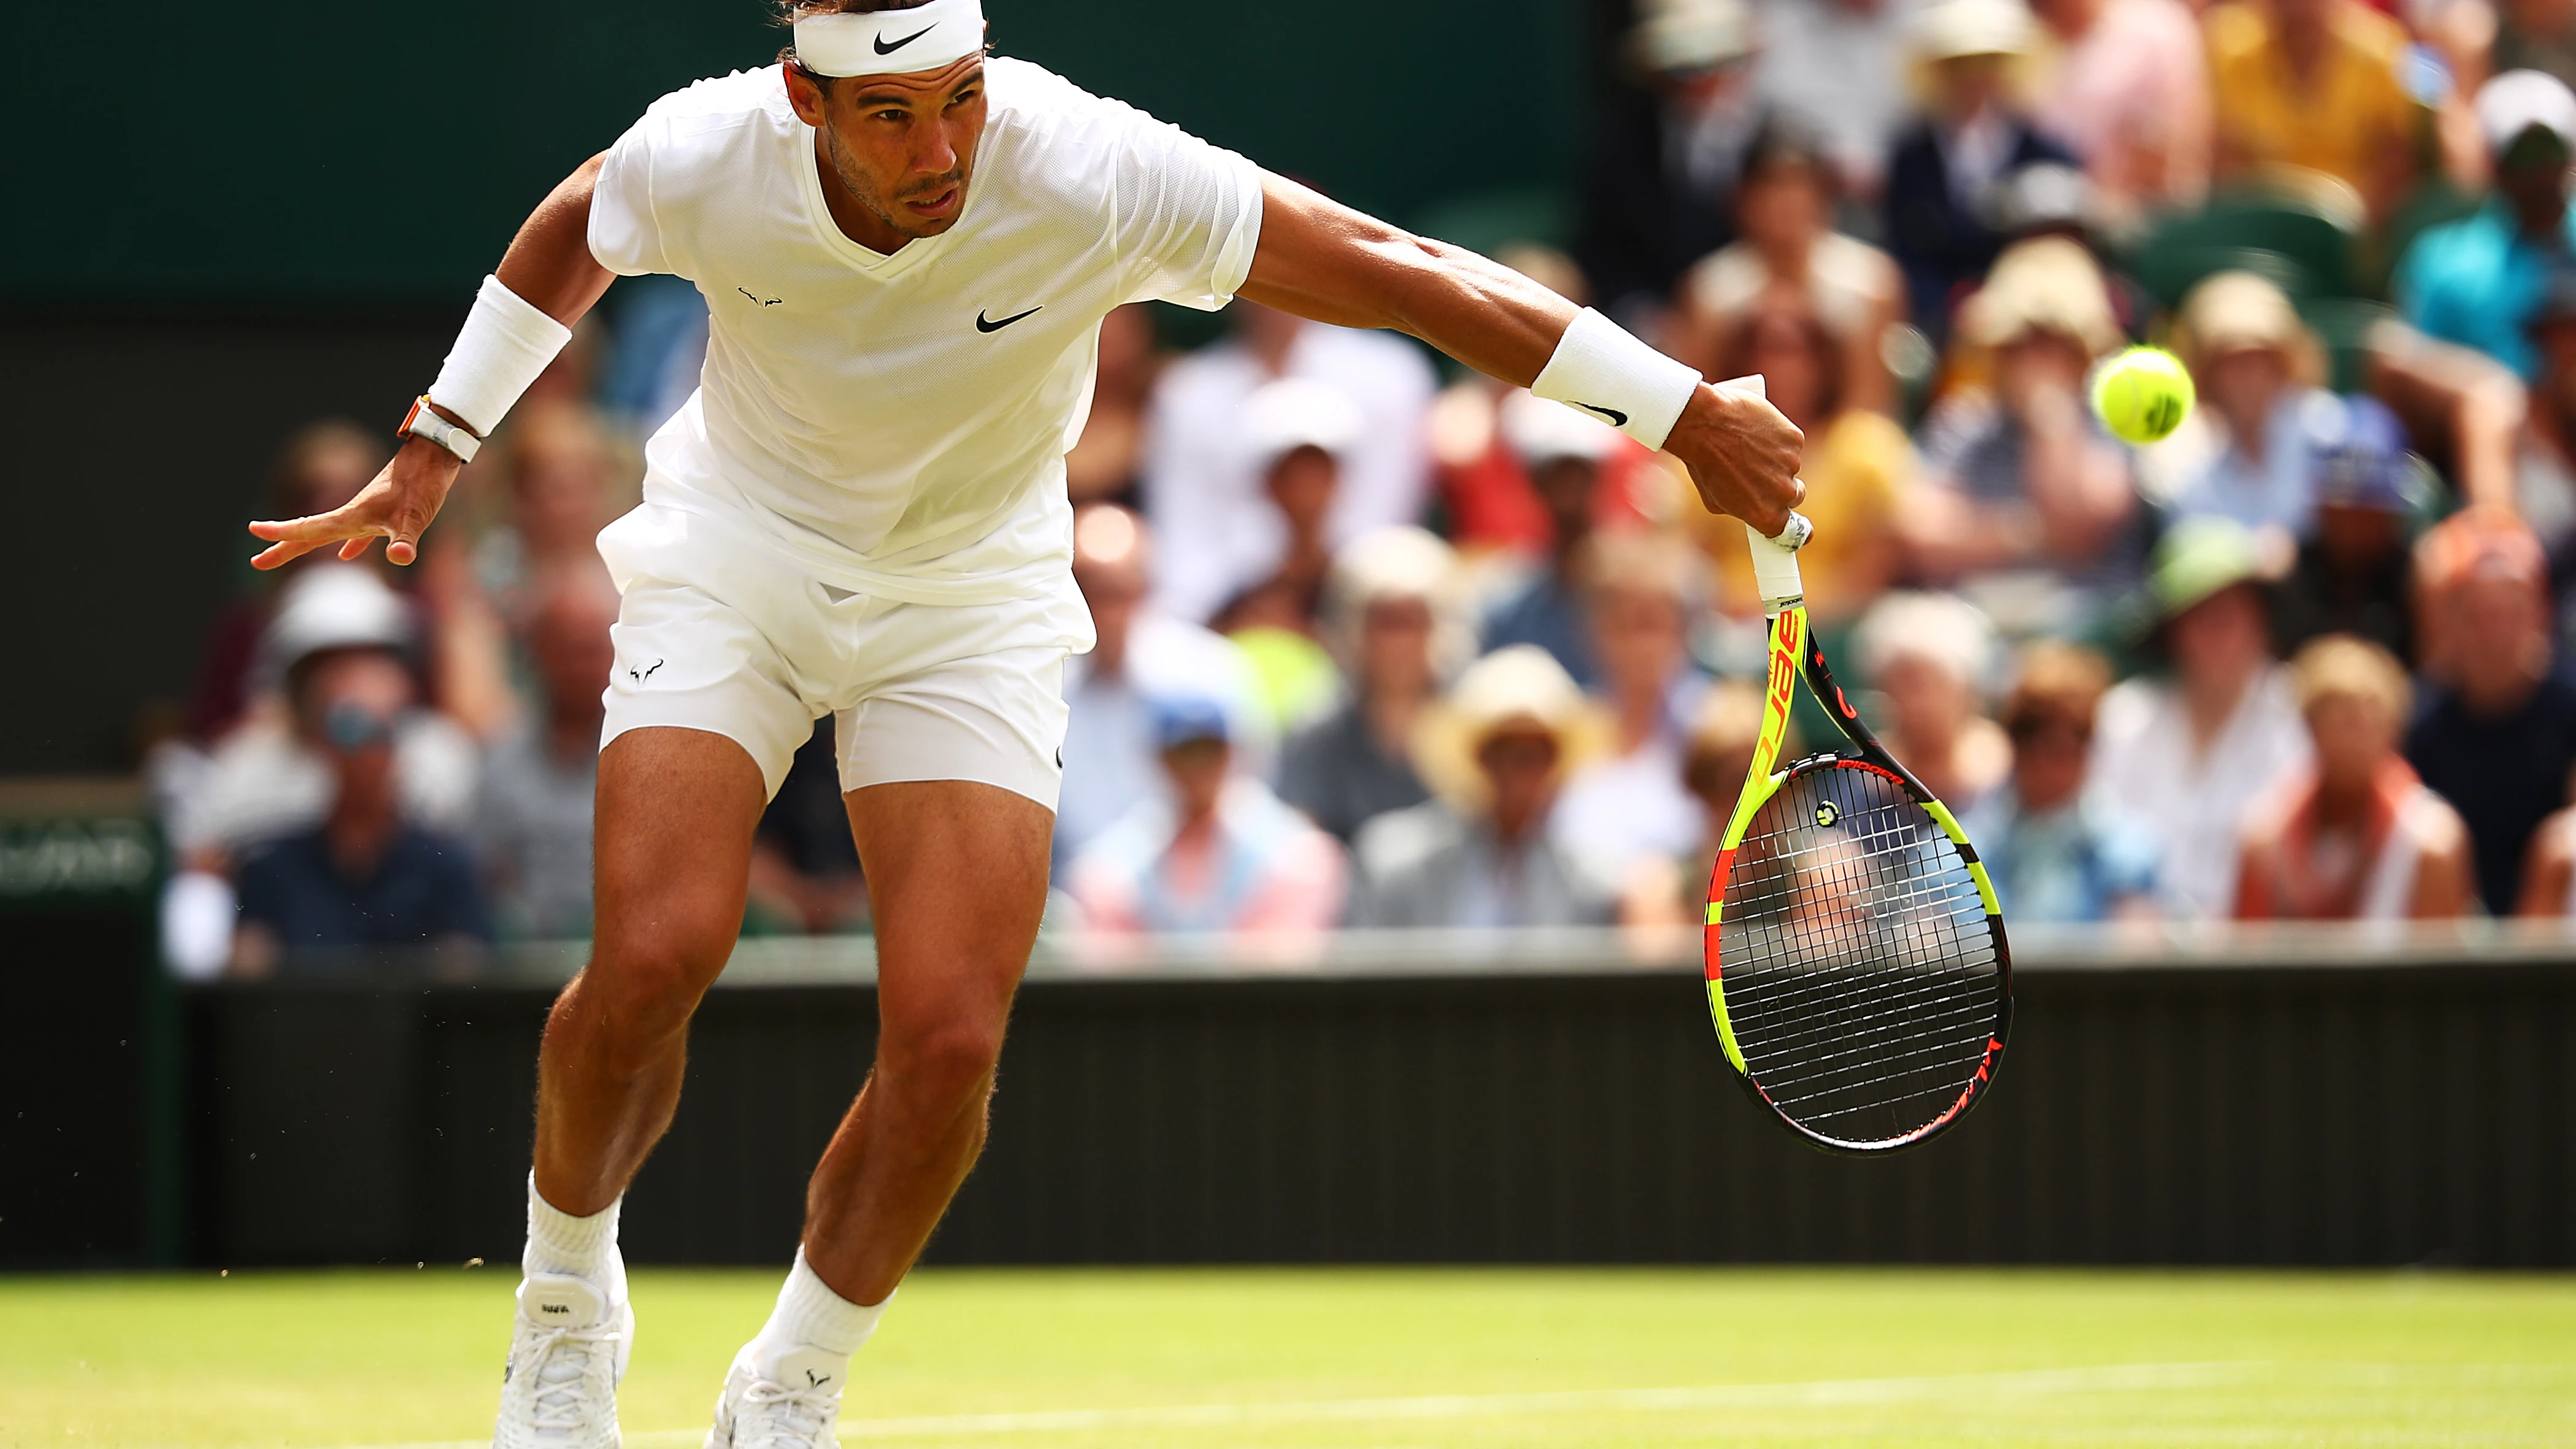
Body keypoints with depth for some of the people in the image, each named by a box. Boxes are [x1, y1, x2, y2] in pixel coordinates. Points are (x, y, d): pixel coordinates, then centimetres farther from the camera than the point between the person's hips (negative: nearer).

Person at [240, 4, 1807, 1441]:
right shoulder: (704, 160, -24)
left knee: (949, 1040, -13)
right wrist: (434, 452, 8)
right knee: (654, 959, -20)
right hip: (739, 556, 0)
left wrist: (1690, 412, -25)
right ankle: (569, 1301, 9)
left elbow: (1404, 273, -25)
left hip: (969, 603, 0)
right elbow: (572, 231, 2)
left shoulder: (1093, 175, -30)